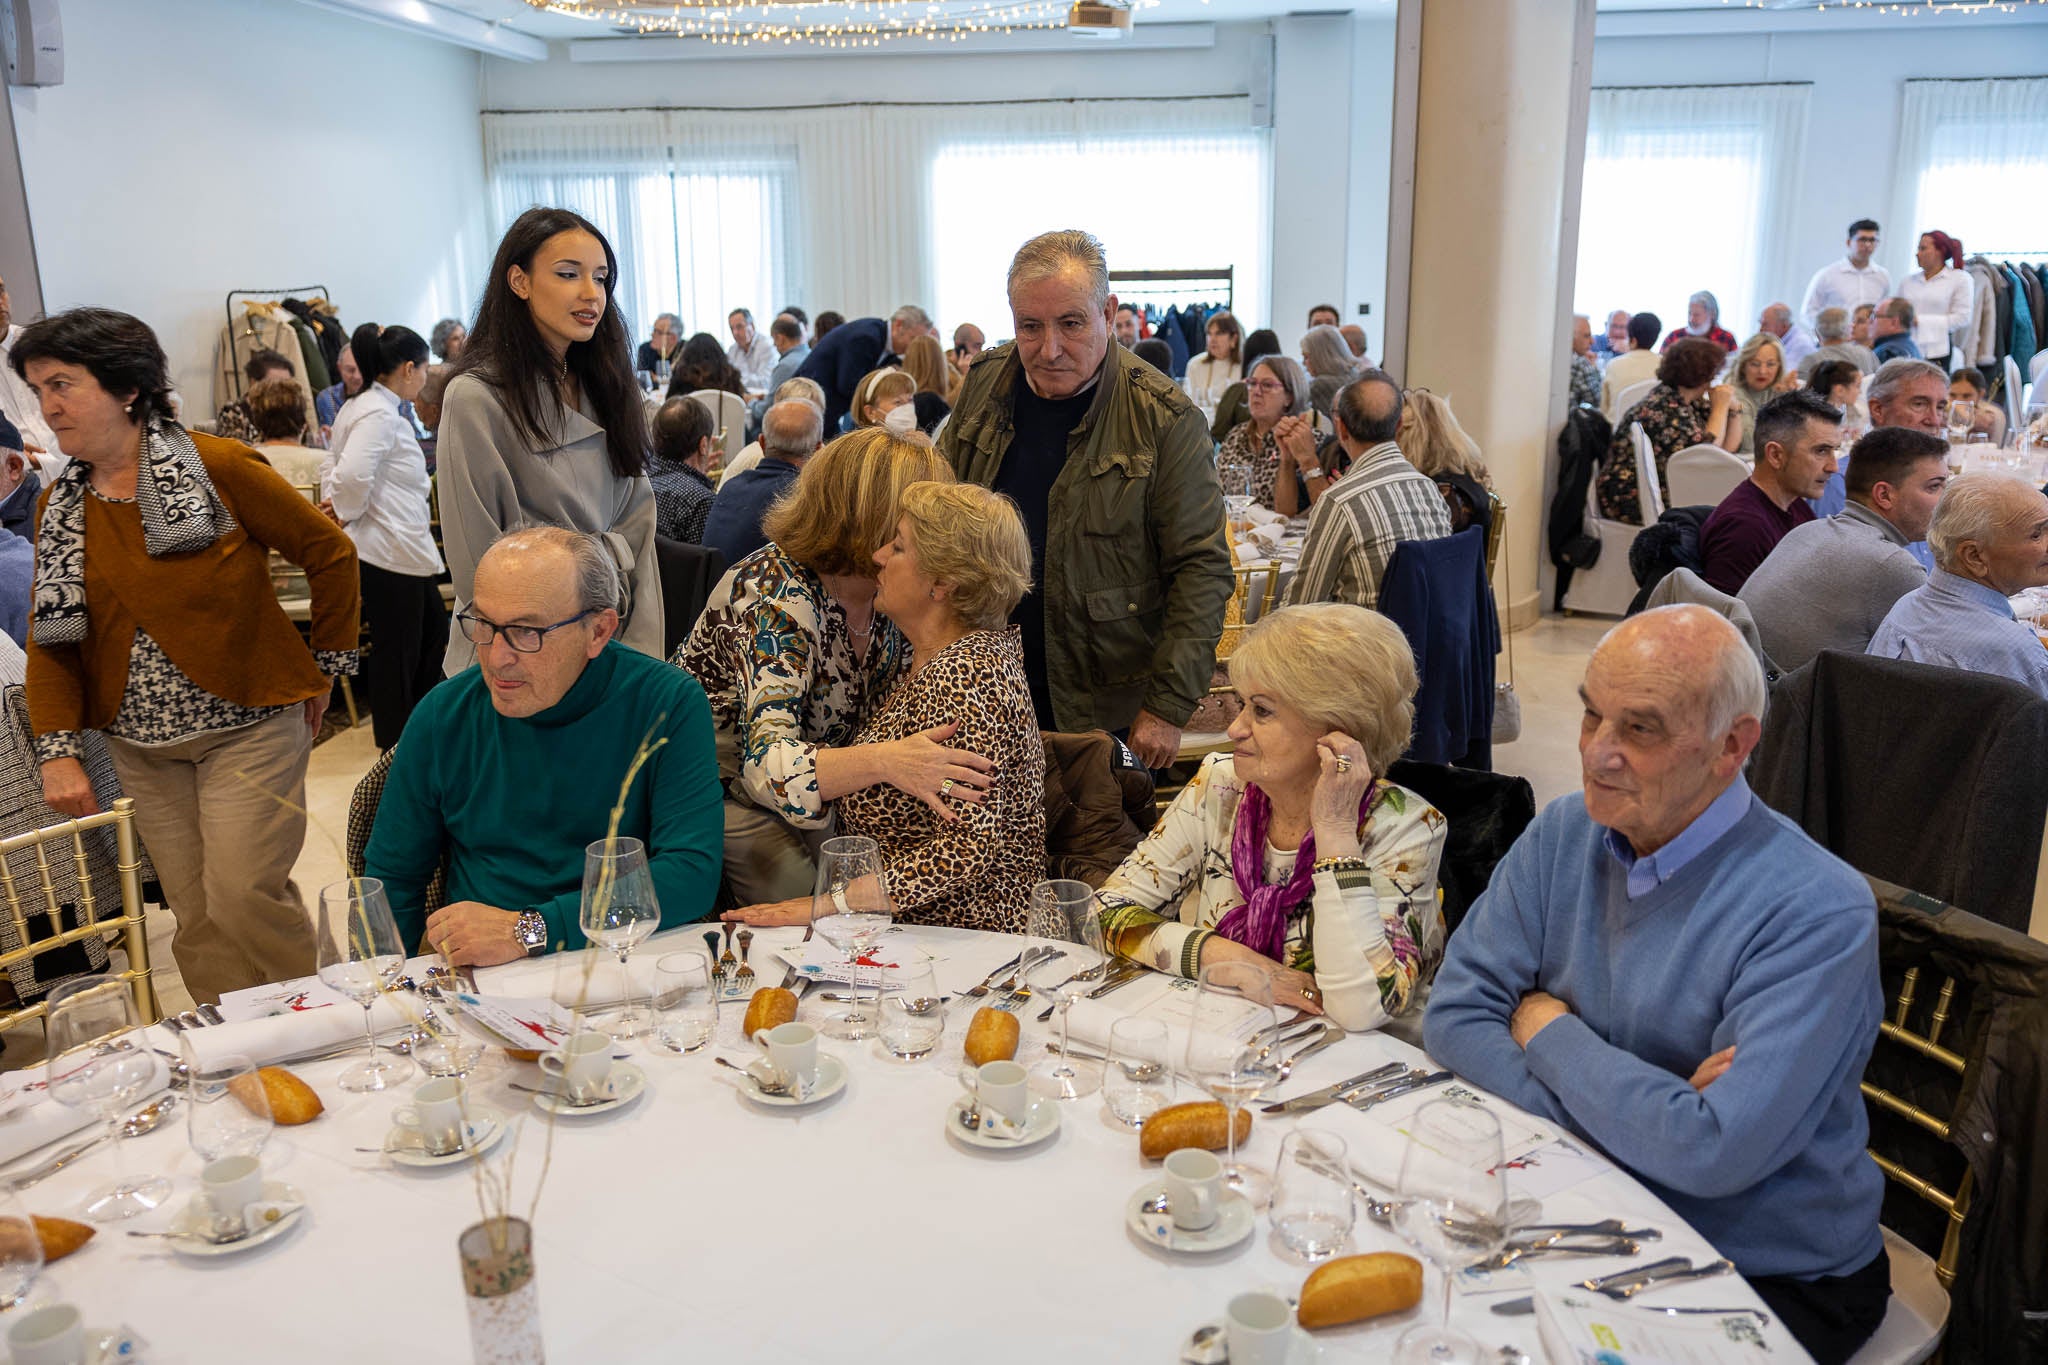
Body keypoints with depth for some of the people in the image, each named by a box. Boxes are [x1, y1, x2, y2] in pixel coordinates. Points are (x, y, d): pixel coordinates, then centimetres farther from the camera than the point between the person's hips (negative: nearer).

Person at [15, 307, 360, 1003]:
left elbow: (331, 552, -4)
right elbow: (51, 633, 8)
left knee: (245, 897, -10)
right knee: (194, 918, 6)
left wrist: (326, 667, 1)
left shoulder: (217, 466, -10)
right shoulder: (61, 504, 7)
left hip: (249, 726, -5)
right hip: (141, 746, 5)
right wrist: (58, 750, -3)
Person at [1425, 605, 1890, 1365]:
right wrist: (1629, 1112, -21)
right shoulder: (1564, 834, -3)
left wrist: (1547, 1032, -15)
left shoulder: (1818, 911, -22)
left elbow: (1713, 1153, -29)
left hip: (1774, 1277, -4)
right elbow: (1453, 1016, -8)